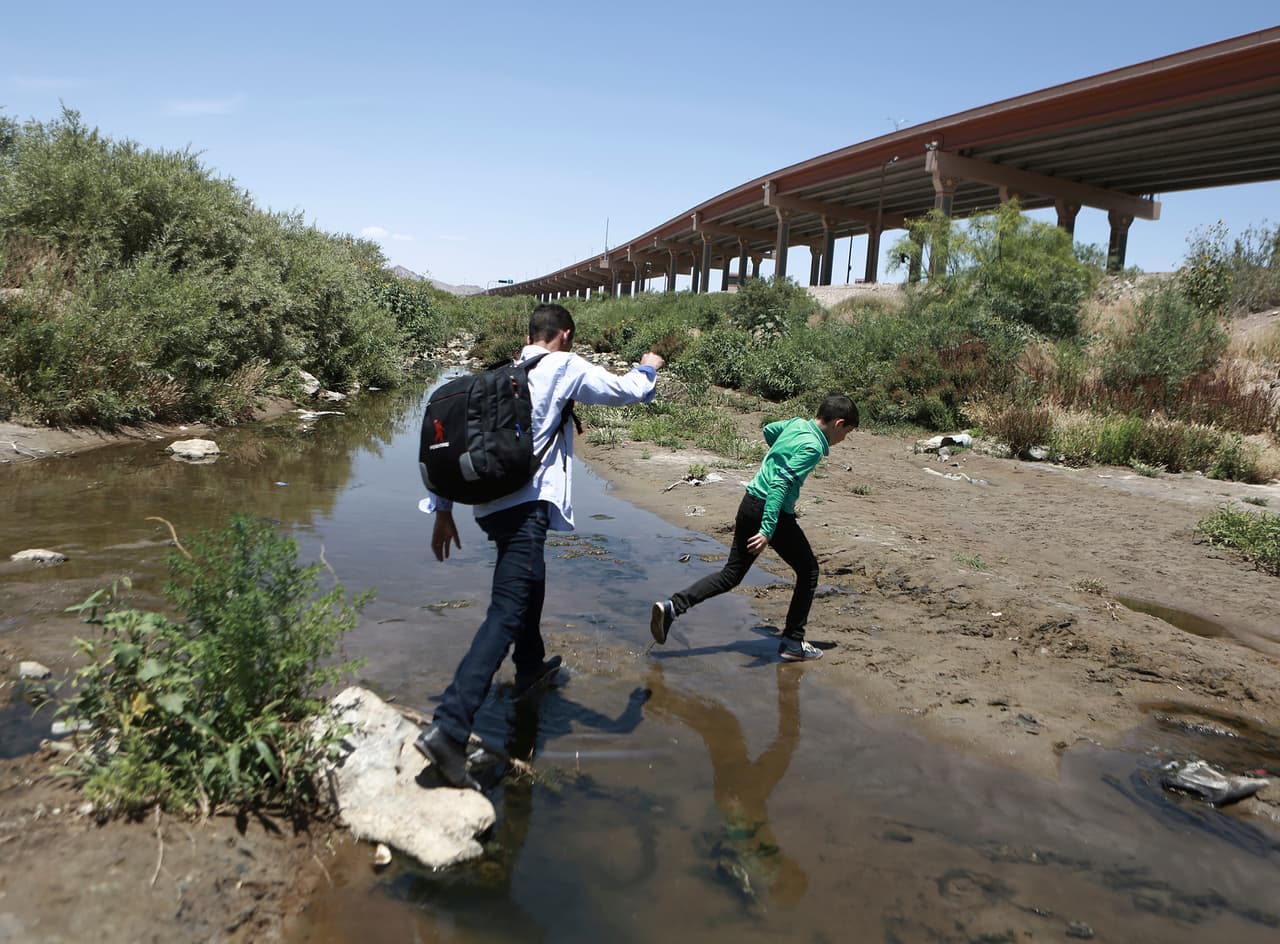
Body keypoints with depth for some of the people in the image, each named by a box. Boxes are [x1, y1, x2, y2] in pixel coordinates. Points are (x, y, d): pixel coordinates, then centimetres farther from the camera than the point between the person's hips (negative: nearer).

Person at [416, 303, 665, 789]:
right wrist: (648, 368, 28)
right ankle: (448, 728, -23)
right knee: (506, 614, -13)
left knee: (529, 576, 32)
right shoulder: (564, 367, 0)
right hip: (527, 503, -8)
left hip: (490, 503, 9)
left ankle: (530, 666, 52)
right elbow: (626, 391, 5)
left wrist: (443, 508, 17)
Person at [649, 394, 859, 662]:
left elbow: (768, 430, 32)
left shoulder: (796, 423, 10)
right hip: (775, 512, -8)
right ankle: (793, 642, 14)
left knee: (731, 575, 13)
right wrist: (768, 530, -29)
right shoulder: (813, 447, -16)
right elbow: (781, 484, -25)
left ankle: (672, 606, -1)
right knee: (808, 570, 11)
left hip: (750, 503, 8)